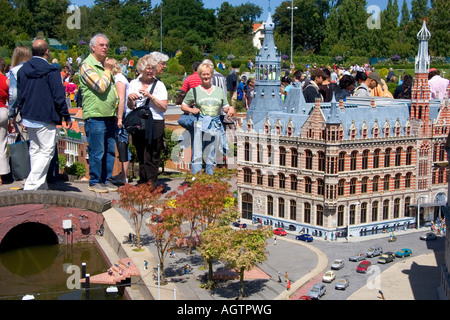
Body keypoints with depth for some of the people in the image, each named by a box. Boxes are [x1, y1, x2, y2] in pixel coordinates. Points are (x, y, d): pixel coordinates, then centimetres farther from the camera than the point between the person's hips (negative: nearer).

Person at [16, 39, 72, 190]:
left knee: (35, 150, 16)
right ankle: (31, 185, -10)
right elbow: (58, 97, -13)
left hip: (29, 117, 7)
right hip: (45, 118, -7)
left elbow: (19, 95, 13)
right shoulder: (51, 71, -14)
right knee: (47, 151, -2)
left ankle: (40, 185, 21)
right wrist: (67, 117, -4)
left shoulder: (23, 70, 7)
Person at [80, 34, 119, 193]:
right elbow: (101, 87, -18)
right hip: (95, 116, -8)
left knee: (110, 151, 9)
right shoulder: (87, 65, -8)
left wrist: (116, 108, 16)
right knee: (97, 153, -3)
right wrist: (108, 71, -5)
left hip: (109, 116, 8)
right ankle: (95, 182, 7)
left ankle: (106, 180, 19)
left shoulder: (105, 65, 19)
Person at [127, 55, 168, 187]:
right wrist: (130, 99, -13)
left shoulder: (159, 85, 3)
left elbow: (164, 107, -5)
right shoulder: (134, 83, 12)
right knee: (140, 156, 8)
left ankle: (151, 183, -6)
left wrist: (150, 96, -15)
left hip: (155, 124, -3)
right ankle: (142, 182, 17)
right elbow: (131, 107, 9)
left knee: (151, 157, -8)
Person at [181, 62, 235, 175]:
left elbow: (225, 107, 17)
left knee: (212, 156, 6)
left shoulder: (219, 91, 15)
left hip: (216, 126, 3)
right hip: (200, 125, -3)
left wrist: (230, 109, -6)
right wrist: (191, 110, -7)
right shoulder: (194, 91, 7)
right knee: (197, 155, -7)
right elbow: (183, 106, 13)